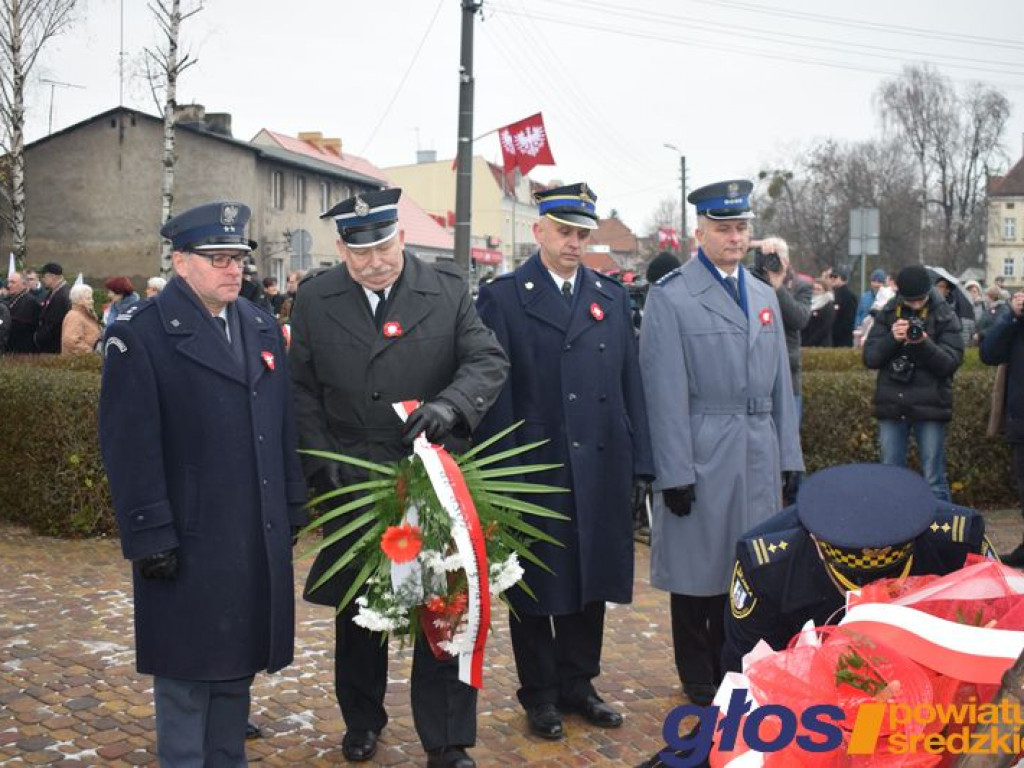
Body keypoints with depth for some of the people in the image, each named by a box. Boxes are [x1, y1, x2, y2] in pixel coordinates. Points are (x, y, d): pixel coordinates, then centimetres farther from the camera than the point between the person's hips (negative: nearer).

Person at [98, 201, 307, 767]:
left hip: (258, 537, 6)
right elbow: (128, 445, -13)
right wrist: (149, 535, -15)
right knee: (188, 668, 6)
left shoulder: (263, 328, 12)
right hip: (189, 540, -6)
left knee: (238, 661, 15)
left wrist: (291, 509, 11)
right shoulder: (140, 333, -9)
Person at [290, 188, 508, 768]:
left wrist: (450, 404, -27)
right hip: (352, 483, 2)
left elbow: (490, 361, -8)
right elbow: (303, 390, 4)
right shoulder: (316, 299, 1)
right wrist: (320, 462, -6)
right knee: (356, 612, 16)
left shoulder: (449, 290, -2)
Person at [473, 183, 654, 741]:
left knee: (590, 582, 13)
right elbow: (494, 390, -6)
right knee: (535, 587, 8)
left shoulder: (612, 297, 11)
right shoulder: (503, 297, -2)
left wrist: (640, 463, 5)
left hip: (600, 471, 4)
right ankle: (540, 695, 23)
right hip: (534, 470, -4)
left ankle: (578, 684, 30)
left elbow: (630, 384, 10)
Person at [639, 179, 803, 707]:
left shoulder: (764, 296, 14)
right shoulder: (670, 297, -7)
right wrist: (675, 472, -15)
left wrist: (789, 456, 10)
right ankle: (699, 683, 21)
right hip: (702, 457, -6)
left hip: (758, 456, 6)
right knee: (698, 570, 6)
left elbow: (780, 384, 15)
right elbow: (666, 393, -12)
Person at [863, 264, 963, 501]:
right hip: (892, 406, 3)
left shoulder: (945, 317, 1)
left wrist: (924, 343, -23)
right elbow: (870, 358, 1)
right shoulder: (887, 314, 7)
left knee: (934, 481, 1)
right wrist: (892, 338, -17)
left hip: (930, 408, -2)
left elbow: (951, 362, -7)